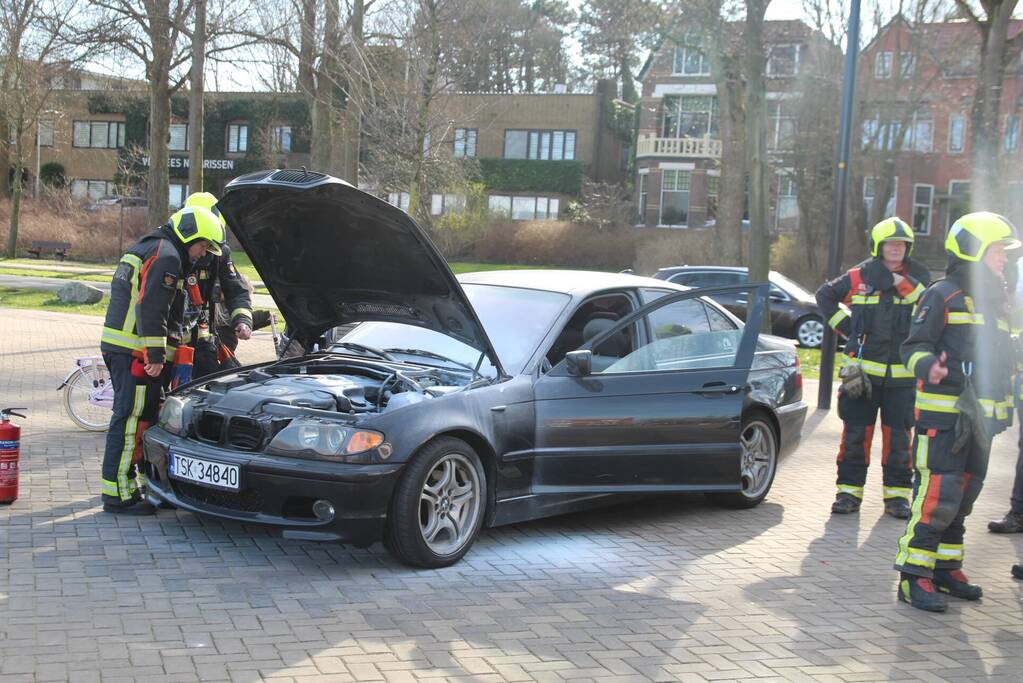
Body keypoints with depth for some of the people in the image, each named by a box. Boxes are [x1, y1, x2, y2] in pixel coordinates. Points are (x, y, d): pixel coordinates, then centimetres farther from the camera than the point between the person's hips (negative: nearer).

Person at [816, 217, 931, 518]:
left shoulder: (918, 277, 5)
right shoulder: (860, 276, 3)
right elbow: (825, 295, 17)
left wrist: (901, 283, -21)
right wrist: (842, 324, 6)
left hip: (903, 373, 0)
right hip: (863, 369, 0)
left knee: (898, 436, 6)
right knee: (855, 433, 3)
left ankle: (897, 494, 16)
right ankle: (849, 490, 12)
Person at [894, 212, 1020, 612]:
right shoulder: (943, 296, -7)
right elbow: (915, 345, -12)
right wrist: (927, 367, -32)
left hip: (979, 417, 8)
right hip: (942, 414, -8)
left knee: (962, 498, 14)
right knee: (937, 496, -12)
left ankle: (946, 569, 25)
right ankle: (914, 578, -6)